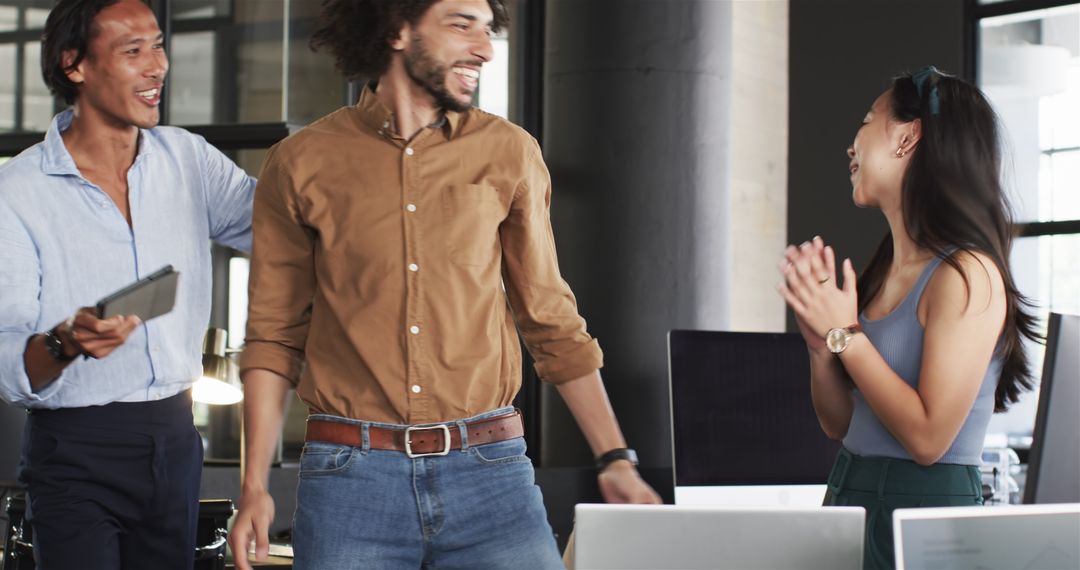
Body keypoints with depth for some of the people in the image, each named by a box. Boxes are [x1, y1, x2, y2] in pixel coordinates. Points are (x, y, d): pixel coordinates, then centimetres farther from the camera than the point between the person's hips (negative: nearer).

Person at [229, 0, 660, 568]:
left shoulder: (510, 154, 7)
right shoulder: (301, 163, 4)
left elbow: (553, 323, 10)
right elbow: (274, 337, 7)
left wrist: (615, 459, 4)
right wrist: (254, 488, 1)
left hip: (489, 469, 1)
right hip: (350, 474, -1)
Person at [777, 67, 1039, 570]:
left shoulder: (967, 275, -15)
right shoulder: (884, 272, 7)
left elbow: (928, 438, -19)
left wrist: (844, 334, -14)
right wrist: (819, 340, -4)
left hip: (926, 509, -7)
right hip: (851, 495, 7)